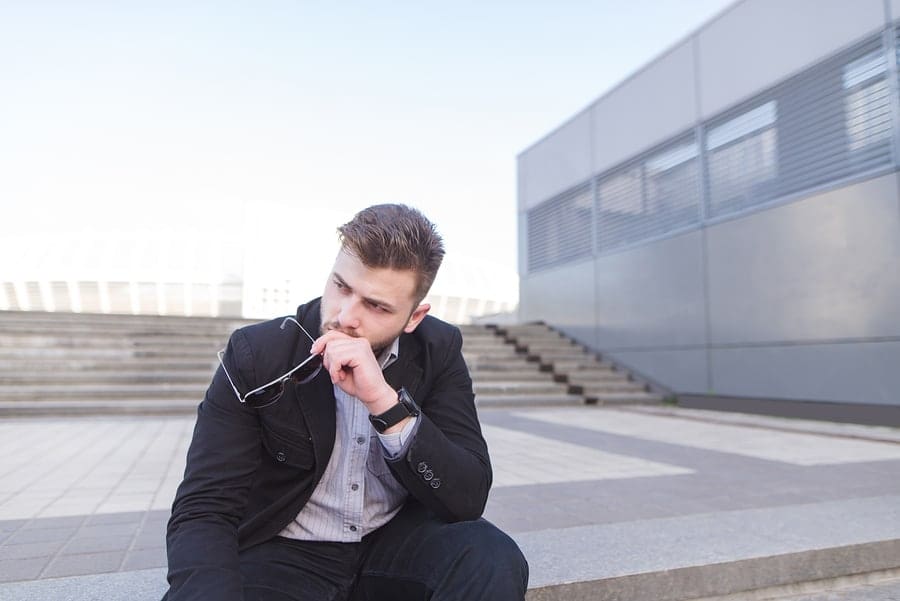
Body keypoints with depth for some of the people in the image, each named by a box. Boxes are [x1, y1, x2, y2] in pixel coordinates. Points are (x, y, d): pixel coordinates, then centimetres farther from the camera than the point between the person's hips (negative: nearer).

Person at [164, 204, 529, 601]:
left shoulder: (438, 352, -11)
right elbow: (203, 511, -16)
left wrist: (385, 401, -31)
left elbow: (468, 499, -18)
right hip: (286, 552, 0)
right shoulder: (255, 354, -15)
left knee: (492, 561, -27)